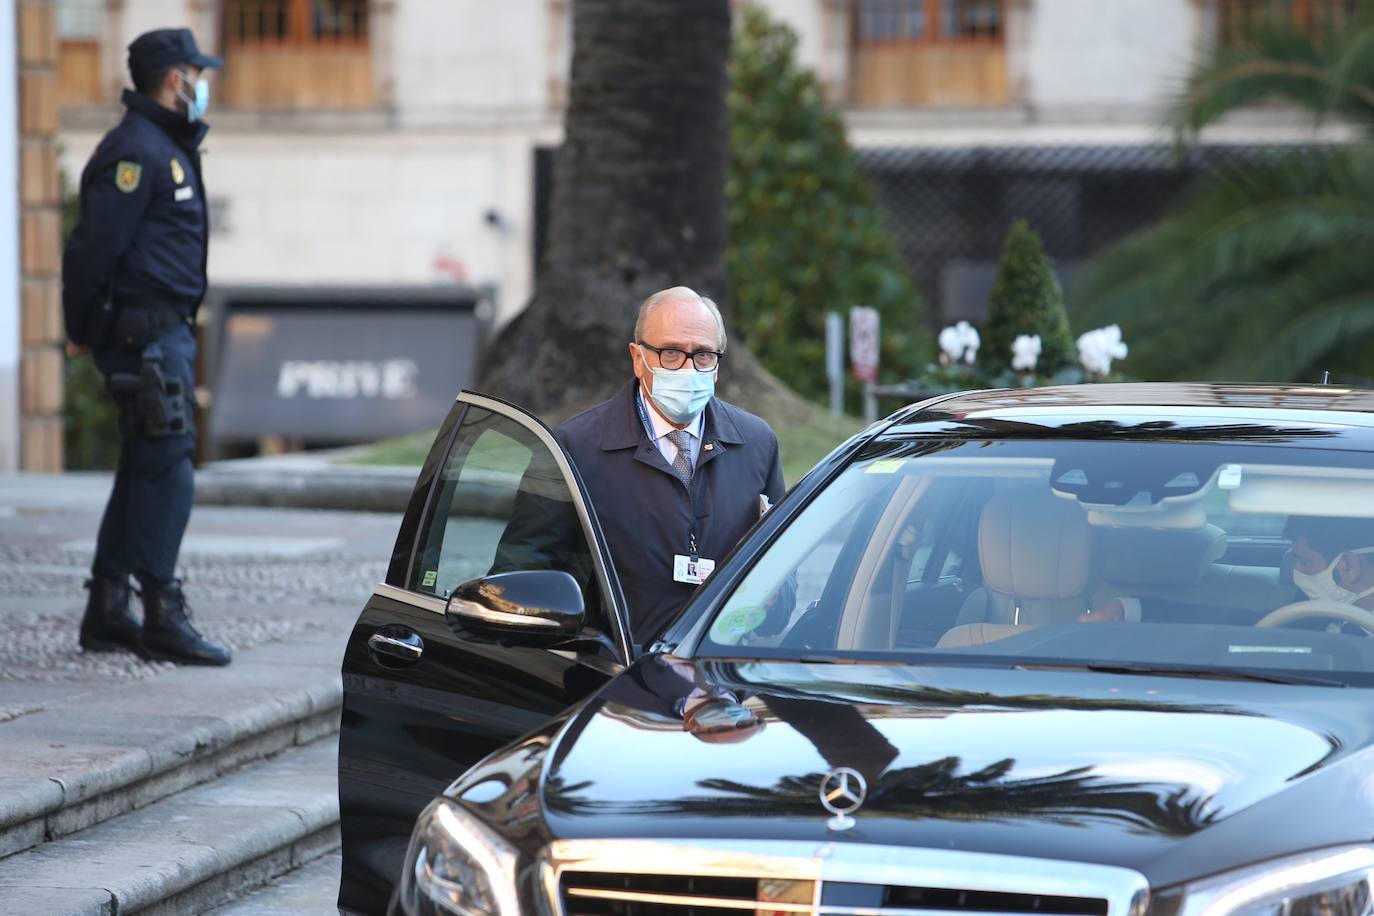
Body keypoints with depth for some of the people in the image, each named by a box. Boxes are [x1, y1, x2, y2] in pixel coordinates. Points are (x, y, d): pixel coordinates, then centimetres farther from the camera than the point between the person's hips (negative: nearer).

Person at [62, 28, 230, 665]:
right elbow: (94, 245, -18)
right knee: (167, 474, -10)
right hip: (143, 336, -10)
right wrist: (82, 332, -10)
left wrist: (85, 329, 19)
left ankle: (106, 614, 18)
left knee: (145, 473, 13)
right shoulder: (137, 152, -15)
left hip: (165, 332, 10)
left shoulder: (169, 149, 19)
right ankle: (161, 618, -7)